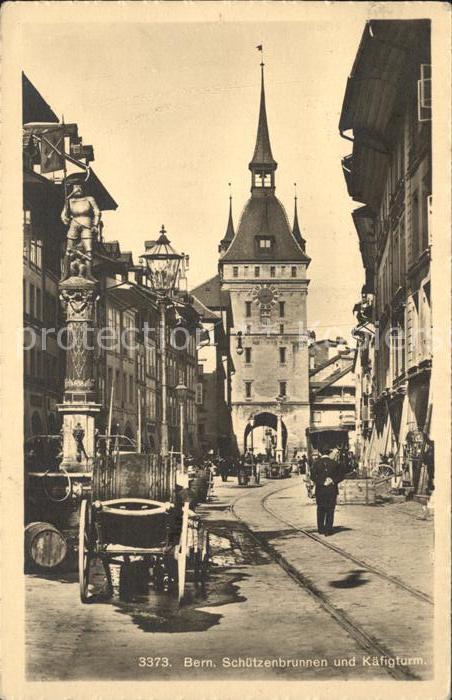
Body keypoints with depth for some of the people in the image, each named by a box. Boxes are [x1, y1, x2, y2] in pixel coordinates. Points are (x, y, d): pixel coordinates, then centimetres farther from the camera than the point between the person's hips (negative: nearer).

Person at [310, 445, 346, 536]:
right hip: (332, 490, 0)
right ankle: (328, 530, -2)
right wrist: (333, 481, -7)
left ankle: (321, 529, 17)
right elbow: (341, 476, -1)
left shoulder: (316, 463, -1)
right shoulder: (334, 463, 1)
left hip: (320, 490, 1)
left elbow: (313, 476, -10)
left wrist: (322, 482, -10)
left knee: (320, 510, 14)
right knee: (330, 510, 3)